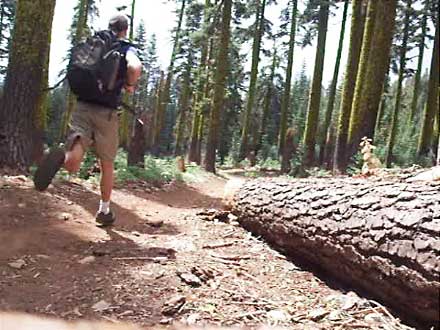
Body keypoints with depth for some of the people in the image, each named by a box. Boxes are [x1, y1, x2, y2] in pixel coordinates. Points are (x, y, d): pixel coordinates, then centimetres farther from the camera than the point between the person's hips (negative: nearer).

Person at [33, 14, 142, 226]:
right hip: (106, 112, -3)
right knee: (107, 165, 15)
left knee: (72, 164, -9)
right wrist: (130, 85, -3)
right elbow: (135, 67, -21)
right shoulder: (127, 49, 2)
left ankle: (61, 158, -45)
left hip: (83, 107, 3)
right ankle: (104, 211, 26)